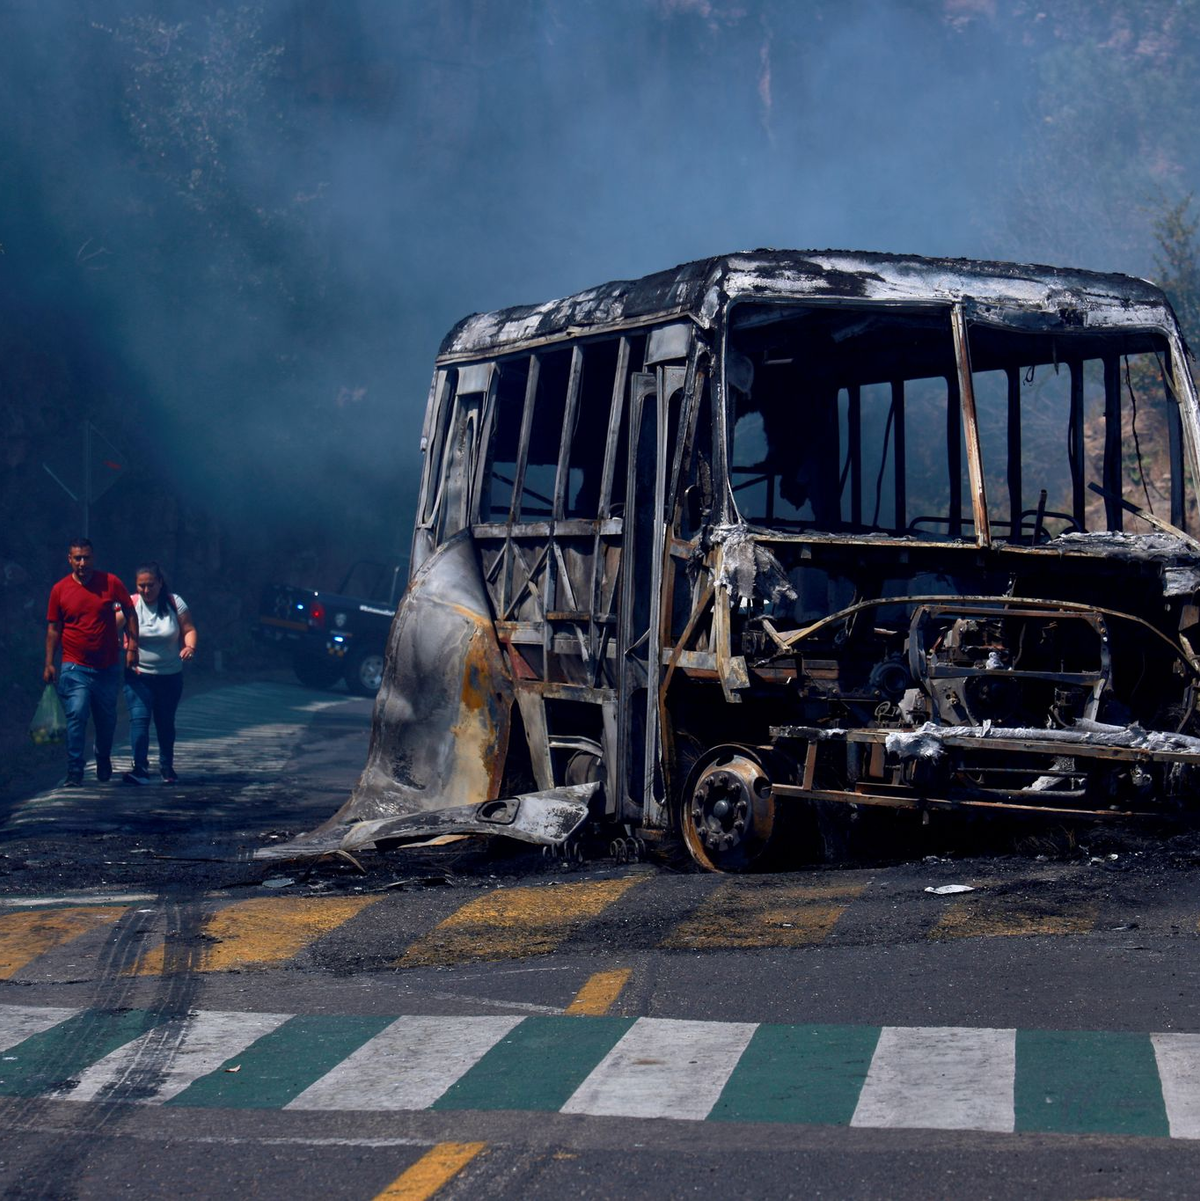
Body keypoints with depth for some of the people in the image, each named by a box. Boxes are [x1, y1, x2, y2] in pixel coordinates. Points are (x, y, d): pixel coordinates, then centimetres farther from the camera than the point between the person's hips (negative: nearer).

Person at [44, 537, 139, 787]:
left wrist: (132, 646, 0)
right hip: (75, 668, -1)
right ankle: (74, 771, -12)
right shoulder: (60, 589, -1)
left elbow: (130, 613, 9)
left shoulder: (111, 583, -2)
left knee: (107, 719, 13)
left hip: (108, 667, 2)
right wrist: (49, 663, 1)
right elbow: (53, 628, 6)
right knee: (76, 716, -15)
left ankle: (103, 760, 39)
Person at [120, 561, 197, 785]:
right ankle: (140, 769, -20)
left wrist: (190, 646, -20)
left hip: (170, 675, 2)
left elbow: (189, 629, 2)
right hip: (138, 675, -2)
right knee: (139, 718, -17)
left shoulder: (174, 603, -3)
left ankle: (167, 767, 29)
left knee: (166, 722, 12)